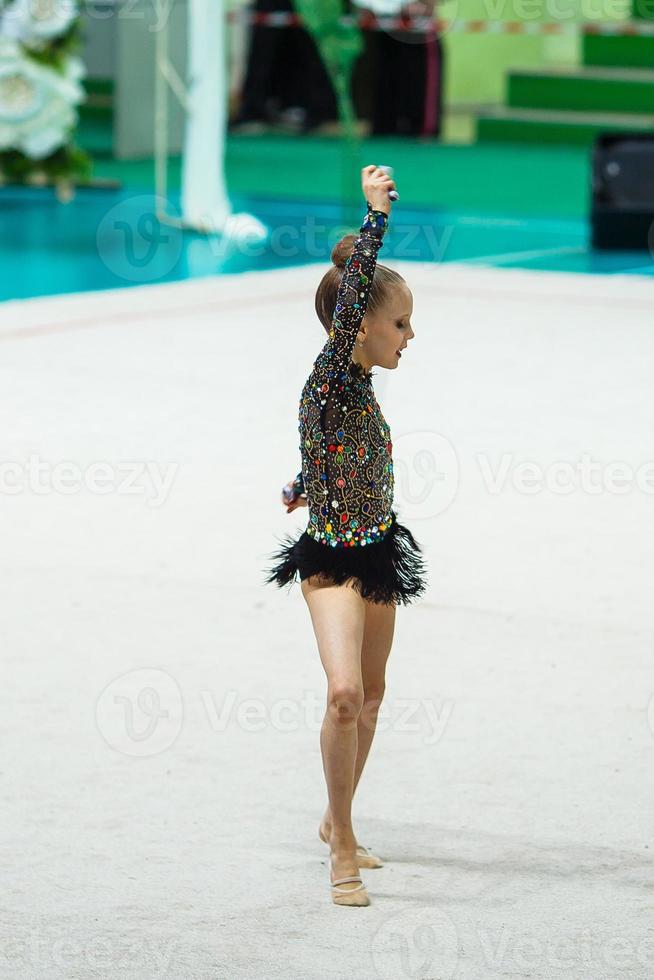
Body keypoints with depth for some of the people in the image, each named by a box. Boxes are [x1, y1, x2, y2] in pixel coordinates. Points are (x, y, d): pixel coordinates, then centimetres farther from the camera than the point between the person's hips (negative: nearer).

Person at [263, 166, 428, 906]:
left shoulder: (358, 382, 5)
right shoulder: (330, 375, -18)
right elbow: (350, 297, -35)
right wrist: (376, 215, -43)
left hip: (375, 552, 9)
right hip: (333, 560, -9)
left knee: (370, 697, 18)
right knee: (345, 693, -22)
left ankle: (337, 825, 37)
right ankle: (343, 852, -12)